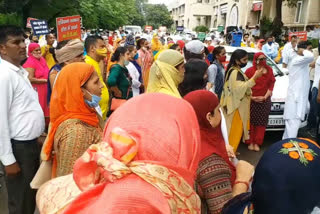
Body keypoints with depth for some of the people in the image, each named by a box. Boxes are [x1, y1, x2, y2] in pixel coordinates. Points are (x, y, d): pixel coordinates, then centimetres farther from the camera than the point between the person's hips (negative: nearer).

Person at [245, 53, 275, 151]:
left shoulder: (269, 70, 7)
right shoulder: (249, 71, -3)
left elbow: (271, 84, 4)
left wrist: (265, 97, -8)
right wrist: (251, 97, -13)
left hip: (265, 100, 3)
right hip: (251, 100, -2)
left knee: (261, 123, 4)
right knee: (251, 122, 2)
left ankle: (257, 143, 14)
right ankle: (250, 142, 12)